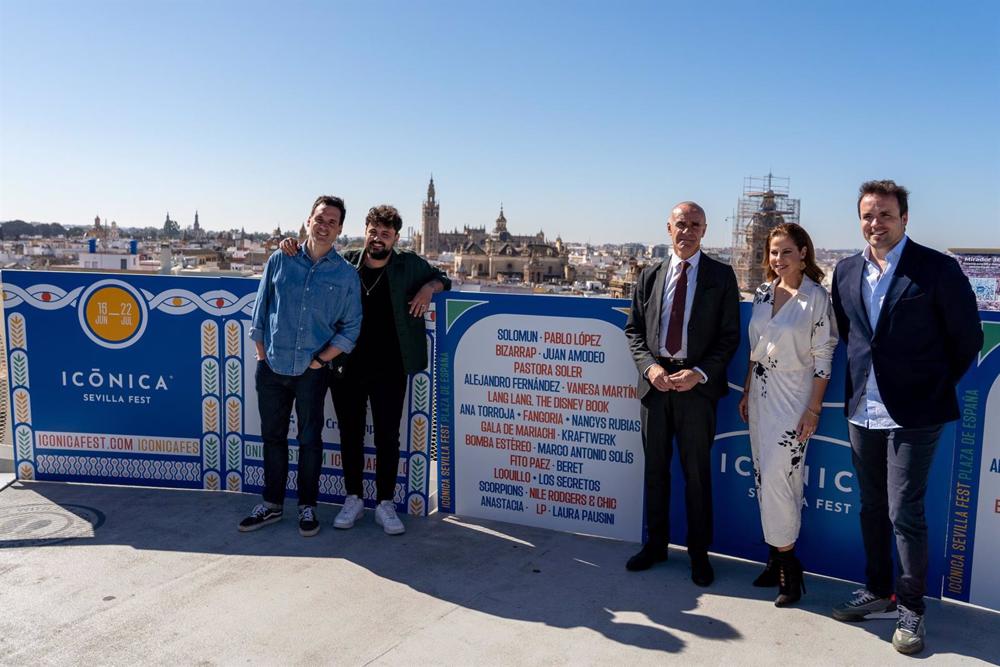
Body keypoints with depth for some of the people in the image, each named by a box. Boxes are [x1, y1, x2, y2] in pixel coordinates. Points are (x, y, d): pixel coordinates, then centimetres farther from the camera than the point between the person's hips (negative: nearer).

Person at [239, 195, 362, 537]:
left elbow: (351, 328, 0)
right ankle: (272, 504, 27)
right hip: (271, 367, 2)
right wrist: (262, 354, 3)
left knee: (310, 439, 9)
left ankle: (307, 507, 23)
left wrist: (321, 359, -7)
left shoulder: (346, 275, -2)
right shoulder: (280, 260, 3)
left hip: (312, 371, -2)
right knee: (273, 436, 13)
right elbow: (260, 310, 8)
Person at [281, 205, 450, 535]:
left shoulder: (410, 265, 2)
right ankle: (353, 499, 26)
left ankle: (385, 504, 18)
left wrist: (428, 288, -5)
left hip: (389, 371, -1)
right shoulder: (345, 263, 3)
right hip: (346, 370, 1)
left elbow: (441, 278, 16)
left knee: (388, 437, 5)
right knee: (350, 435, 11)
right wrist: (291, 248, -2)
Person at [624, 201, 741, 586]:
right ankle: (655, 544, 28)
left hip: (697, 384, -3)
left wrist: (700, 372, -15)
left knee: (697, 471, 6)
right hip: (655, 380, 3)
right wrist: (649, 366, -9)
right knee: (655, 467, 12)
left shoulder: (721, 276, 1)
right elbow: (634, 329, 8)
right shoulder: (650, 276, 9)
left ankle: (699, 553, 21)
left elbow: (730, 335, -2)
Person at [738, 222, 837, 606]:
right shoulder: (763, 294, 8)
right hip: (760, 396, 6)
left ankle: (789, 569, 9)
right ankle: (776, 562, 22)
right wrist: (746, 392, 13)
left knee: (779, 480, -7)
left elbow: (823, 357, -9)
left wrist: (814, 409, -11)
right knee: (765, 480, 10)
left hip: (793, 399, -6)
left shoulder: (817, 298, -9)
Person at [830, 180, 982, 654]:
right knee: (872, 507, 16)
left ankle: (910, 608, 16)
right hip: (863, 411, 5)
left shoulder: (937, 268, -9)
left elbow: (967, 338, -4)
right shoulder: (846, 271, 5)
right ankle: (877, 593, 31)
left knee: (904, 512, -2)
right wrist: (860, 379, 10)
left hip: (913, 414, -5)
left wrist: (937, 387, 2)